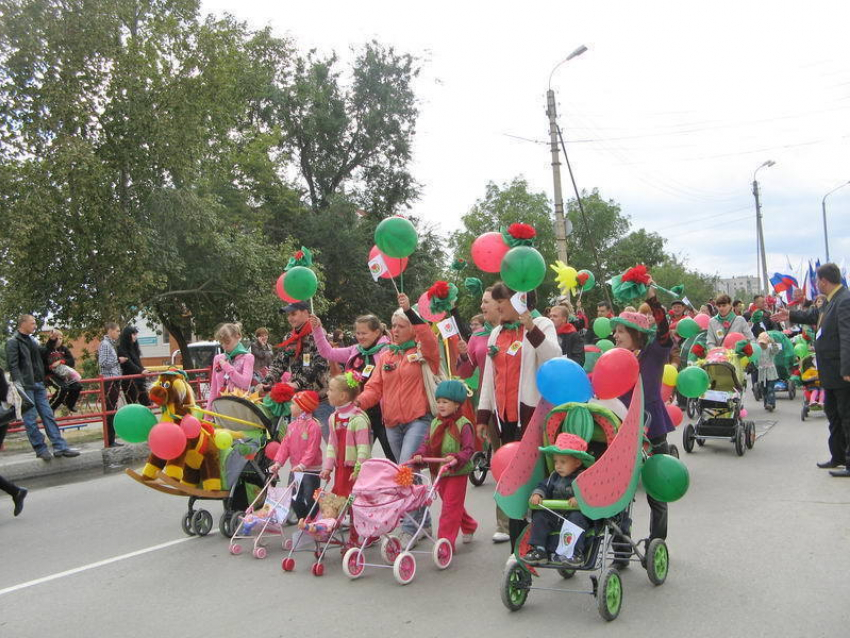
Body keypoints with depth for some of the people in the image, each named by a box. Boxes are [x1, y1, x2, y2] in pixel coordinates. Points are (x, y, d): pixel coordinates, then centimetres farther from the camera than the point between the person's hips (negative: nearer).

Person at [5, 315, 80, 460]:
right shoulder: (13, 342, -6)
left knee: (48, 415, 5)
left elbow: (43, 354, 27)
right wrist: (20, 385, -21)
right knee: (31, 419, -2)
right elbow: (13, 366, -13)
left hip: (38, 384, 8)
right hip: (26, 386, -7)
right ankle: (41, 449, 4)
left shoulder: (32, 340, 16)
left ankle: (60, 447, 5)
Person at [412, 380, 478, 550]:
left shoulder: (463, 425, -13)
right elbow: (427, 443, 4)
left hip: (457, 472, -7)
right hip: (439, 471, 7)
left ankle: (446, 541, 0)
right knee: (451, 503, 19)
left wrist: (456, 458, -32)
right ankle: (469, 526, 42)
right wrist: (419, 454, -14)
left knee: (451, 505, -4)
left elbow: (469, 449, -16)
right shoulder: (435, 423, 6)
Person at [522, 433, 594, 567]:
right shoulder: (554, 477, 14)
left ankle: (576, 554, -31)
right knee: (539, 515, -13)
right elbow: (544, 486, 13)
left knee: (576, 517, -34)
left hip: (576, 513, -5)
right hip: (554, 516, 5)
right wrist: (537, 494, -8)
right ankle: (539, 551, -12)